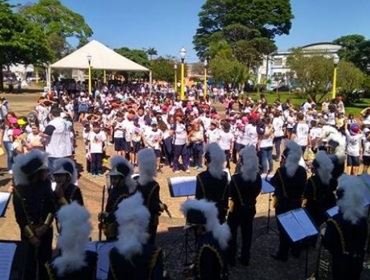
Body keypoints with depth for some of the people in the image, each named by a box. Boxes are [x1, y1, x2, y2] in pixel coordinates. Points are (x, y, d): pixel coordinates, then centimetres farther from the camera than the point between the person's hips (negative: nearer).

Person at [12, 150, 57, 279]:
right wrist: (31, 236, -13)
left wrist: (45, 225, -19)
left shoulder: (45, 184, -9)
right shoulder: (19, 190, -15)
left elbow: (52, 207, -7)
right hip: (29, 231, -2)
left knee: (45, 259, 14)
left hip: (45, 230, 2)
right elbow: (19, 216, -12)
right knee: (31, 259, 11)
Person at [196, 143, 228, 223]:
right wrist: (225, 209, 15)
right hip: (220, 210, 4)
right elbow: (226, 195, 3)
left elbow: (198, 197, -13)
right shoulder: (224, 175, -6)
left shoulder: (201, 177, -19)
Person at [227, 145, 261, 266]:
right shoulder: (258, 177, -9)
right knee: (247, 233, 16)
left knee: (232, 233, 13)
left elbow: (230, 193, -13)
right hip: (250, 208, 4)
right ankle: (245, 258, 27)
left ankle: (231, 259, 21)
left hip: (236, 209, -4)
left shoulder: (236, 178, -24)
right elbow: (257, 191, 4)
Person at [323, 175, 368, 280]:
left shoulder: (335, 222, -30)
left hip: (341, 264, -4)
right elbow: (362, 241, 3)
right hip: (358, 261, 5)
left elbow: (327, 244, -21)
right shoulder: (363, 218, -11)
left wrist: (324, 234, -5)